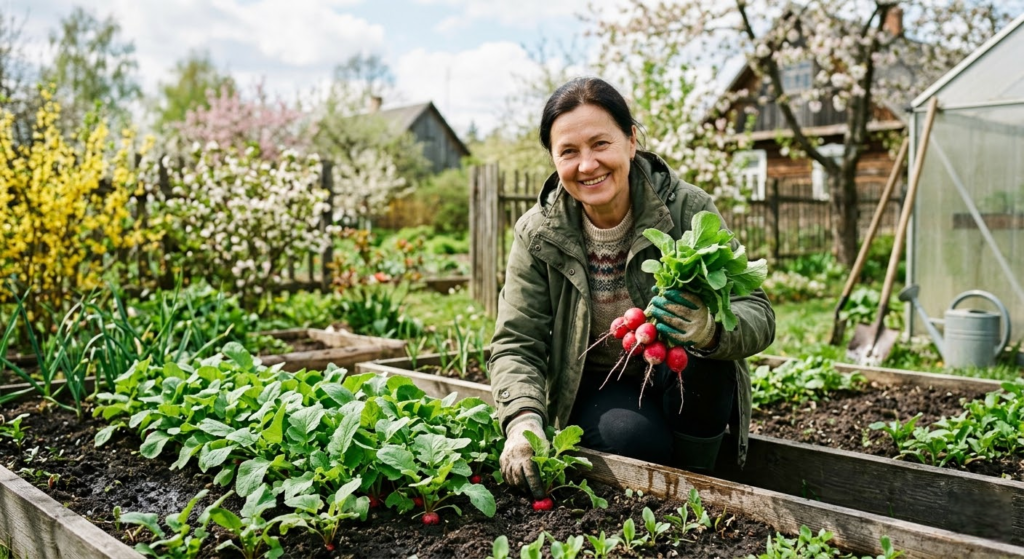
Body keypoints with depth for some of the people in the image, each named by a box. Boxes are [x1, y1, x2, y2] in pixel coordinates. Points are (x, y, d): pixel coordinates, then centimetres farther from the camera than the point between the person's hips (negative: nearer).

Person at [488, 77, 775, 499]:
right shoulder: (538, 235, -13)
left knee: (701, 343, -32)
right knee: (632, 438, -32)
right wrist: (524, 420, -34)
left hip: (679, 382, 0)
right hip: (596, 387, 0)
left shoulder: (688, 209, -18)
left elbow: (757, 313, -23)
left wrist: (711, 329, -48)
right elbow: (515, 344, -14)